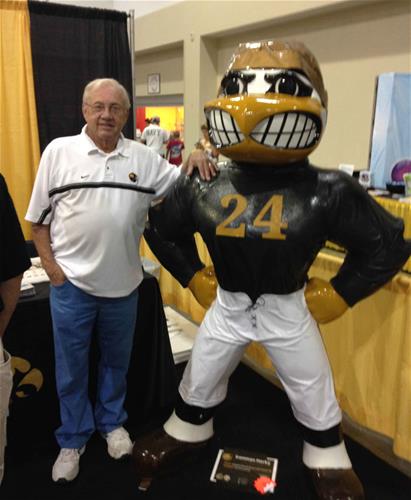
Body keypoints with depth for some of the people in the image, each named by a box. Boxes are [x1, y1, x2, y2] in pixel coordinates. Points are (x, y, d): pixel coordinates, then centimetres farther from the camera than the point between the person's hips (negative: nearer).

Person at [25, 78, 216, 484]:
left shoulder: (144, 157, 2)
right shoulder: (59, 151, -3)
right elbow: (38, 217, 0)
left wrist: (195, 158, -11)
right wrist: (50, 266, -7)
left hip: (123, 283, 2)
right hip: (71, 284, -2)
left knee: (116, 359, 19)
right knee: (71, 365, 12)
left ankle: (111, 422, 41)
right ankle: (72, 439, 32)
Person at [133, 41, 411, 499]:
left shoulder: (326, 192, -19)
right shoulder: (204, 185, -12)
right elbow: (161, 229, 6)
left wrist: (334, 296, -7)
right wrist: (196, 279, 4)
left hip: (288, 311, -1)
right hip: (227, 307, 2)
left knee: (316, 401, 17)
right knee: (197, 385, 20)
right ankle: (186, 433, 51)